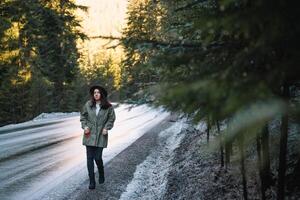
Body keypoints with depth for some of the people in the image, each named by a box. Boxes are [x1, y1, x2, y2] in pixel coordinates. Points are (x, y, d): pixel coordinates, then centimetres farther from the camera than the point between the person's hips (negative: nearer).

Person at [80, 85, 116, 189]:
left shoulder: (108, 106, -3)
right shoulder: (88, 104, 0)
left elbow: (111, 118, 7)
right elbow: (83, 116, 11)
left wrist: (106, 128, -6)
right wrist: (84, 126, -2)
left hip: (101, 136, -2)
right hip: (89, 135, 2)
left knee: (98, 157, -4)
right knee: (90, 158, 1)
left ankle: (101, 174, 29)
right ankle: (92, 181, 10)